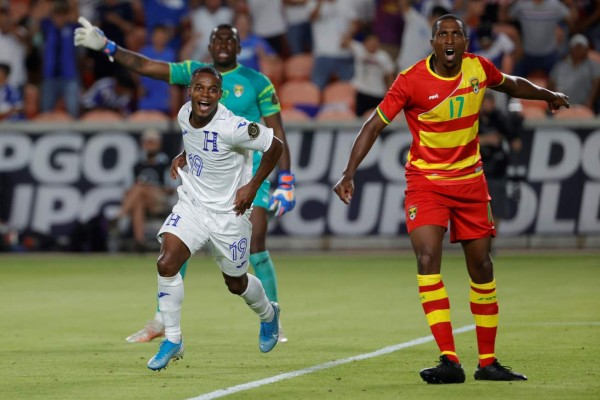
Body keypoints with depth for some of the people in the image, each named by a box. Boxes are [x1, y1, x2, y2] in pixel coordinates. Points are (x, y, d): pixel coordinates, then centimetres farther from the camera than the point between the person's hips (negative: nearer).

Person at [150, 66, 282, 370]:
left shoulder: (231, 127, -26)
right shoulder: (184, 115, -6)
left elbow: (275, 146, -15)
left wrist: (252, 186, -12)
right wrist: (183, 158, 5)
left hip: (229, 212, -4)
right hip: (192, 204, 4)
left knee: (236, 283, 14)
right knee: (166, 264, -18)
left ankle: (268, 314, 49)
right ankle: (172, 340, -4)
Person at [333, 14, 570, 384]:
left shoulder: (479, 68, -4)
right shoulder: (411, 80, -14)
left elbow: (512, 84, 21)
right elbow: (374, 125, -11)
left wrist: (548, 95, 18)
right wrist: (350, 173, -19)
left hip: (470, 180, 4)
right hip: (425, 182, -4)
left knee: (482, 267, 7)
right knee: (428, 259, -21)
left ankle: (488, 362, 19)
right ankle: (450, 361, -22)